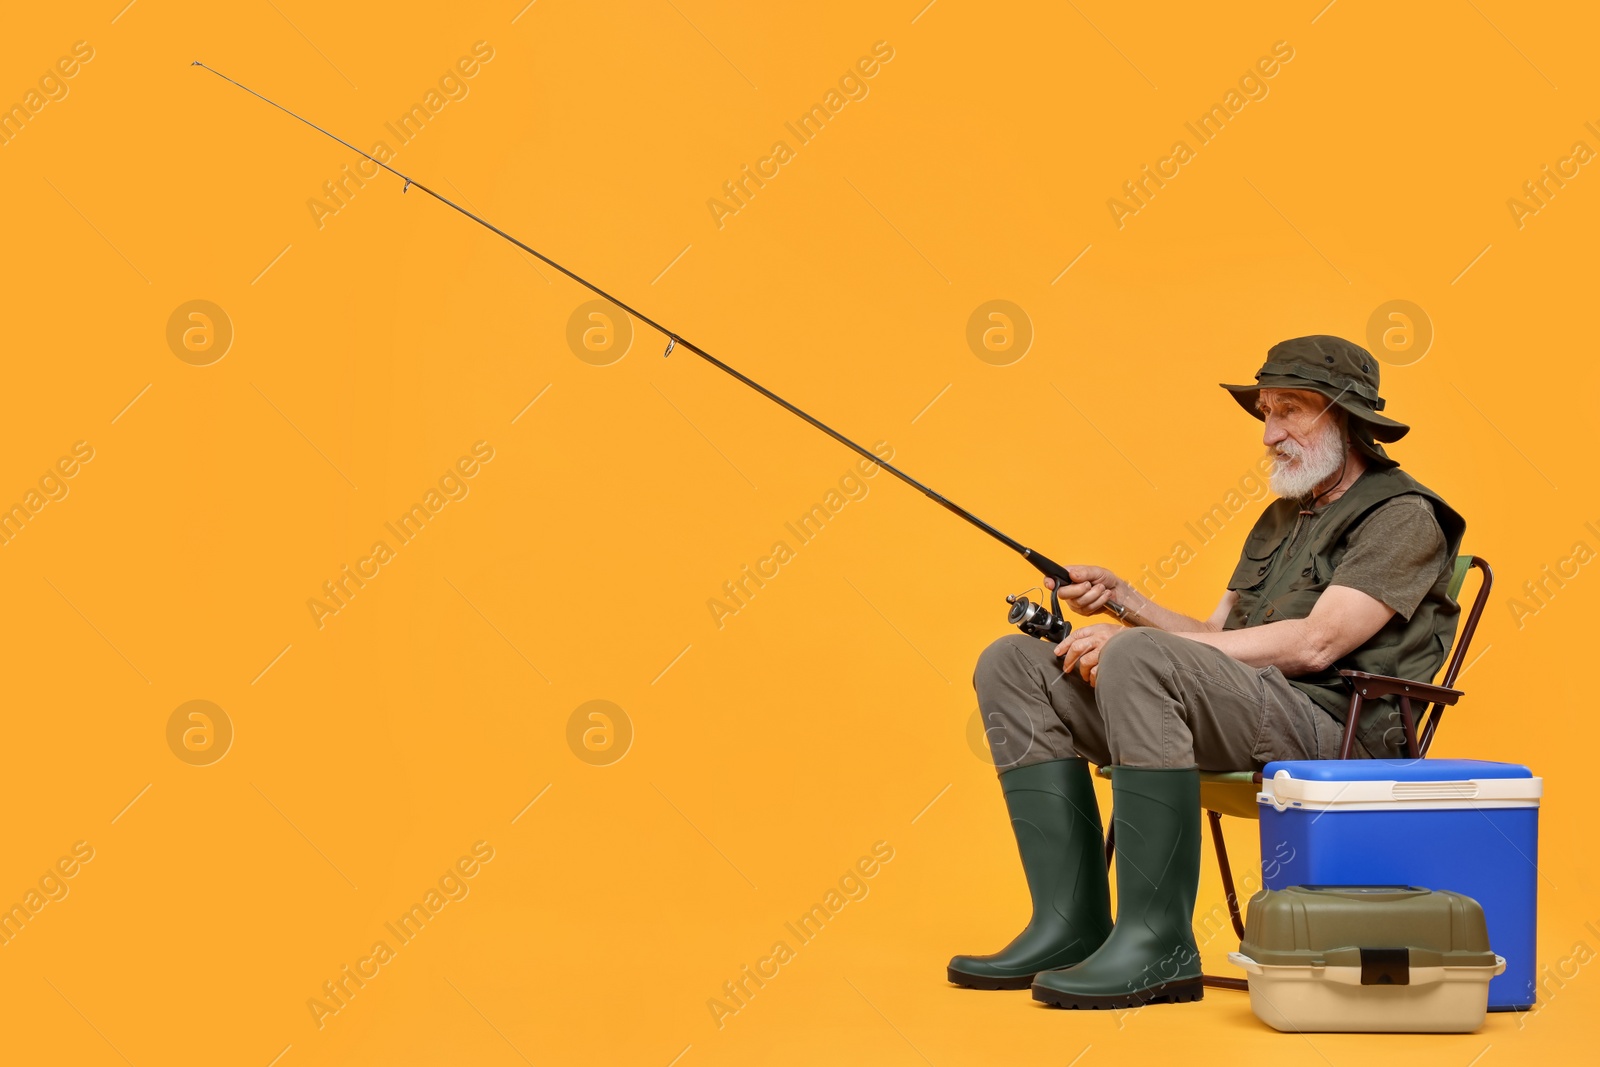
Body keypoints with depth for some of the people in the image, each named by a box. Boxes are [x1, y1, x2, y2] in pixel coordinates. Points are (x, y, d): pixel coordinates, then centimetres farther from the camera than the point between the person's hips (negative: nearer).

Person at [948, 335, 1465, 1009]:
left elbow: (1315, 644, -14)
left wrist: (1133, 638, -16)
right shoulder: (1279, 518, 28)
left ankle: (1157, 941, -31)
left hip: (1331, 732, -9)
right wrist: (1124, 600, 6)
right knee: (1014, 664, -3)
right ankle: (1072, 925, -12)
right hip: (1239, 717, 9)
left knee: (1140, 659, -36)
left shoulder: (1403, 516, 0)